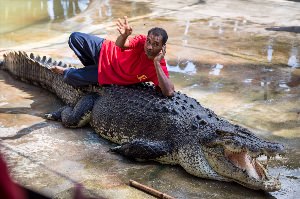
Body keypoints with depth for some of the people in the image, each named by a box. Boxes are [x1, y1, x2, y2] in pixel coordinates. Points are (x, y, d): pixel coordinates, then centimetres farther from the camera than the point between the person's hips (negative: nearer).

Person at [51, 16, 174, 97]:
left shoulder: (159, 67, -33)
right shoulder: (142, 41, -26)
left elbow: (169, 92, -47)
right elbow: (119, 45, -36)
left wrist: (157, 63, -51)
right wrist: (123, 36, -59)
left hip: (107, 74, -2)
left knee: (71, 77, -9)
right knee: (75, 38, 4)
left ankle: (65, 71, 33)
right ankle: (93, 67, 30)